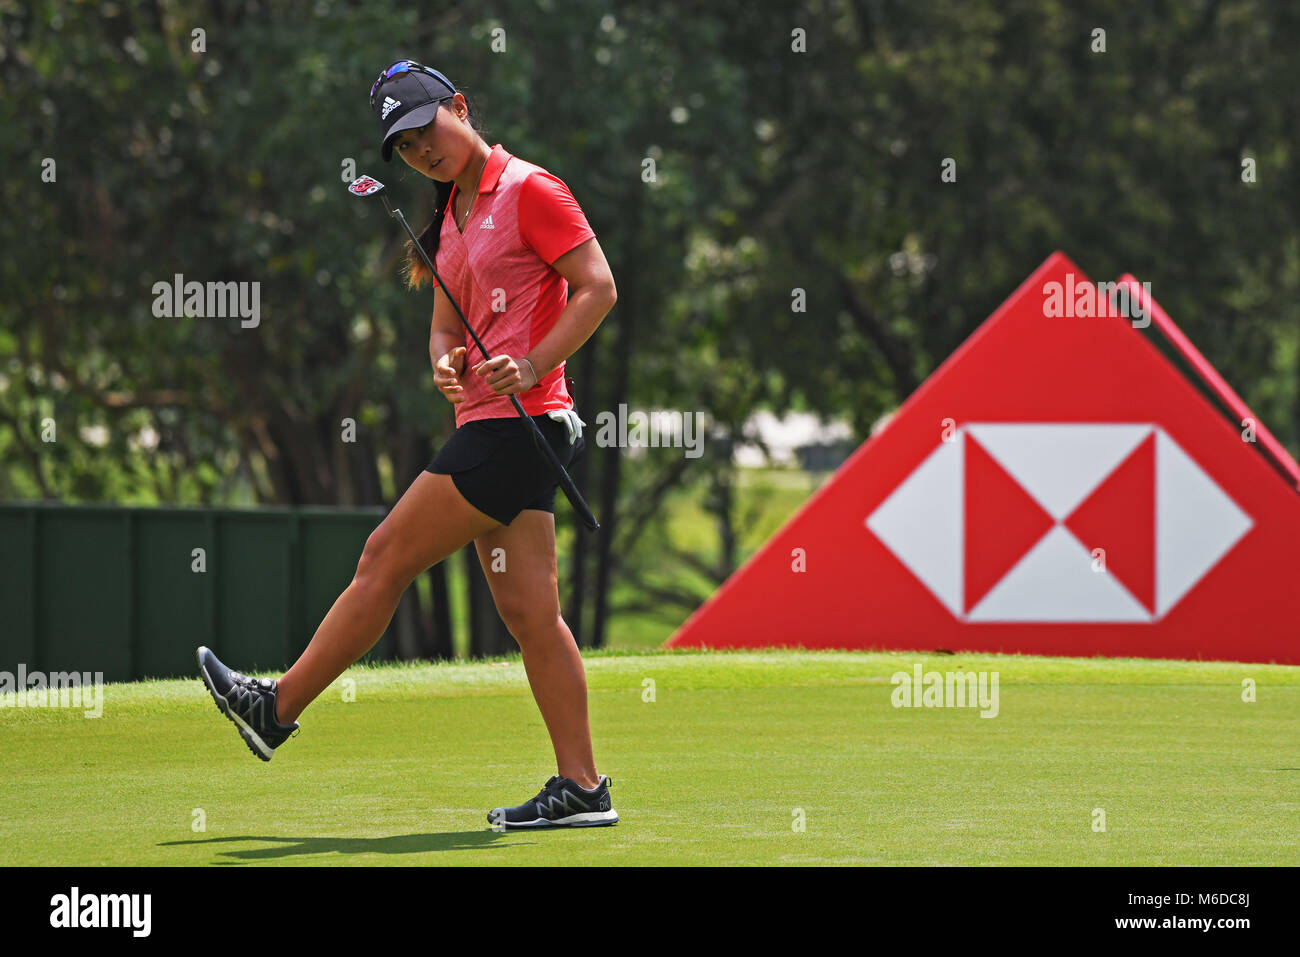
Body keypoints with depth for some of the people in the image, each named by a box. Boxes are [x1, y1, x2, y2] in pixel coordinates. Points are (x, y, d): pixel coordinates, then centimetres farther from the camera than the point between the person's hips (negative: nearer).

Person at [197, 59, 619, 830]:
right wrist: (447, 365, -2)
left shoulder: (529, 190, -7)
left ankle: (276, 709, 8)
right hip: (486, 425, 9)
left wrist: (532, 368, -22)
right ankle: (582, 788, 2)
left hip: (516, 425, -9)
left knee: (386, 558, -2)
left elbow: (598, 287, -12)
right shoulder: (452, 216, 20)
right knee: (527, 608, 4)